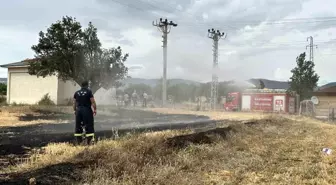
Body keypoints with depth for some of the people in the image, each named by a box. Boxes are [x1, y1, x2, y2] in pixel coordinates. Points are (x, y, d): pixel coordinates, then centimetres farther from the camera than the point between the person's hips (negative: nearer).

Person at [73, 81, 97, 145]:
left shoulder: (76, 93, 9)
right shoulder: (89, 92, -6)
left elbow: (74, 103, 12)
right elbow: (93, 102, -9)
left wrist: (75, 110, 21)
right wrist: (95, 110, 0)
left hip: (78, 110, 5)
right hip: (87, 110, -5)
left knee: (78, 125, 10)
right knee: (89, 125, -1)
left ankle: (78, 140, 12)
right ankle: (89, 140, -4)